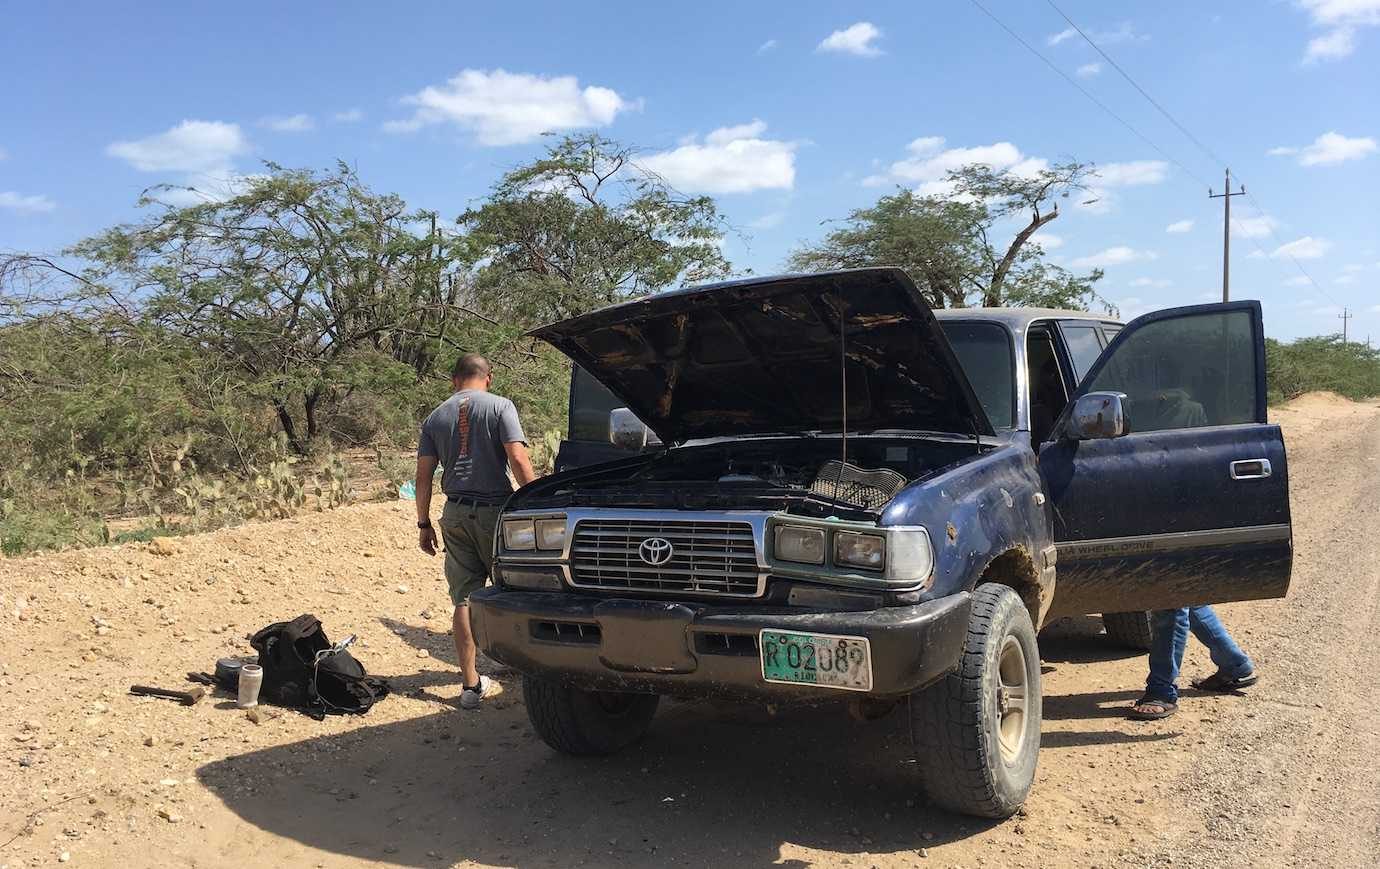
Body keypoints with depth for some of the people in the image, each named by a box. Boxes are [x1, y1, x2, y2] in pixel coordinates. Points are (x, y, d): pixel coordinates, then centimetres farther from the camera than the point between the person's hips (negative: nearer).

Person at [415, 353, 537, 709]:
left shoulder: (435, 418, 12)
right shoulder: (500, 406, -2)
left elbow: (424, 476, 9)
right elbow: (518, 460, -13)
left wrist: (424, 524, 14)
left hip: (455, 514, 4)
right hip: (494, 508, -4)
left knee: (463, 599, 5)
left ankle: (471, 684, 7)